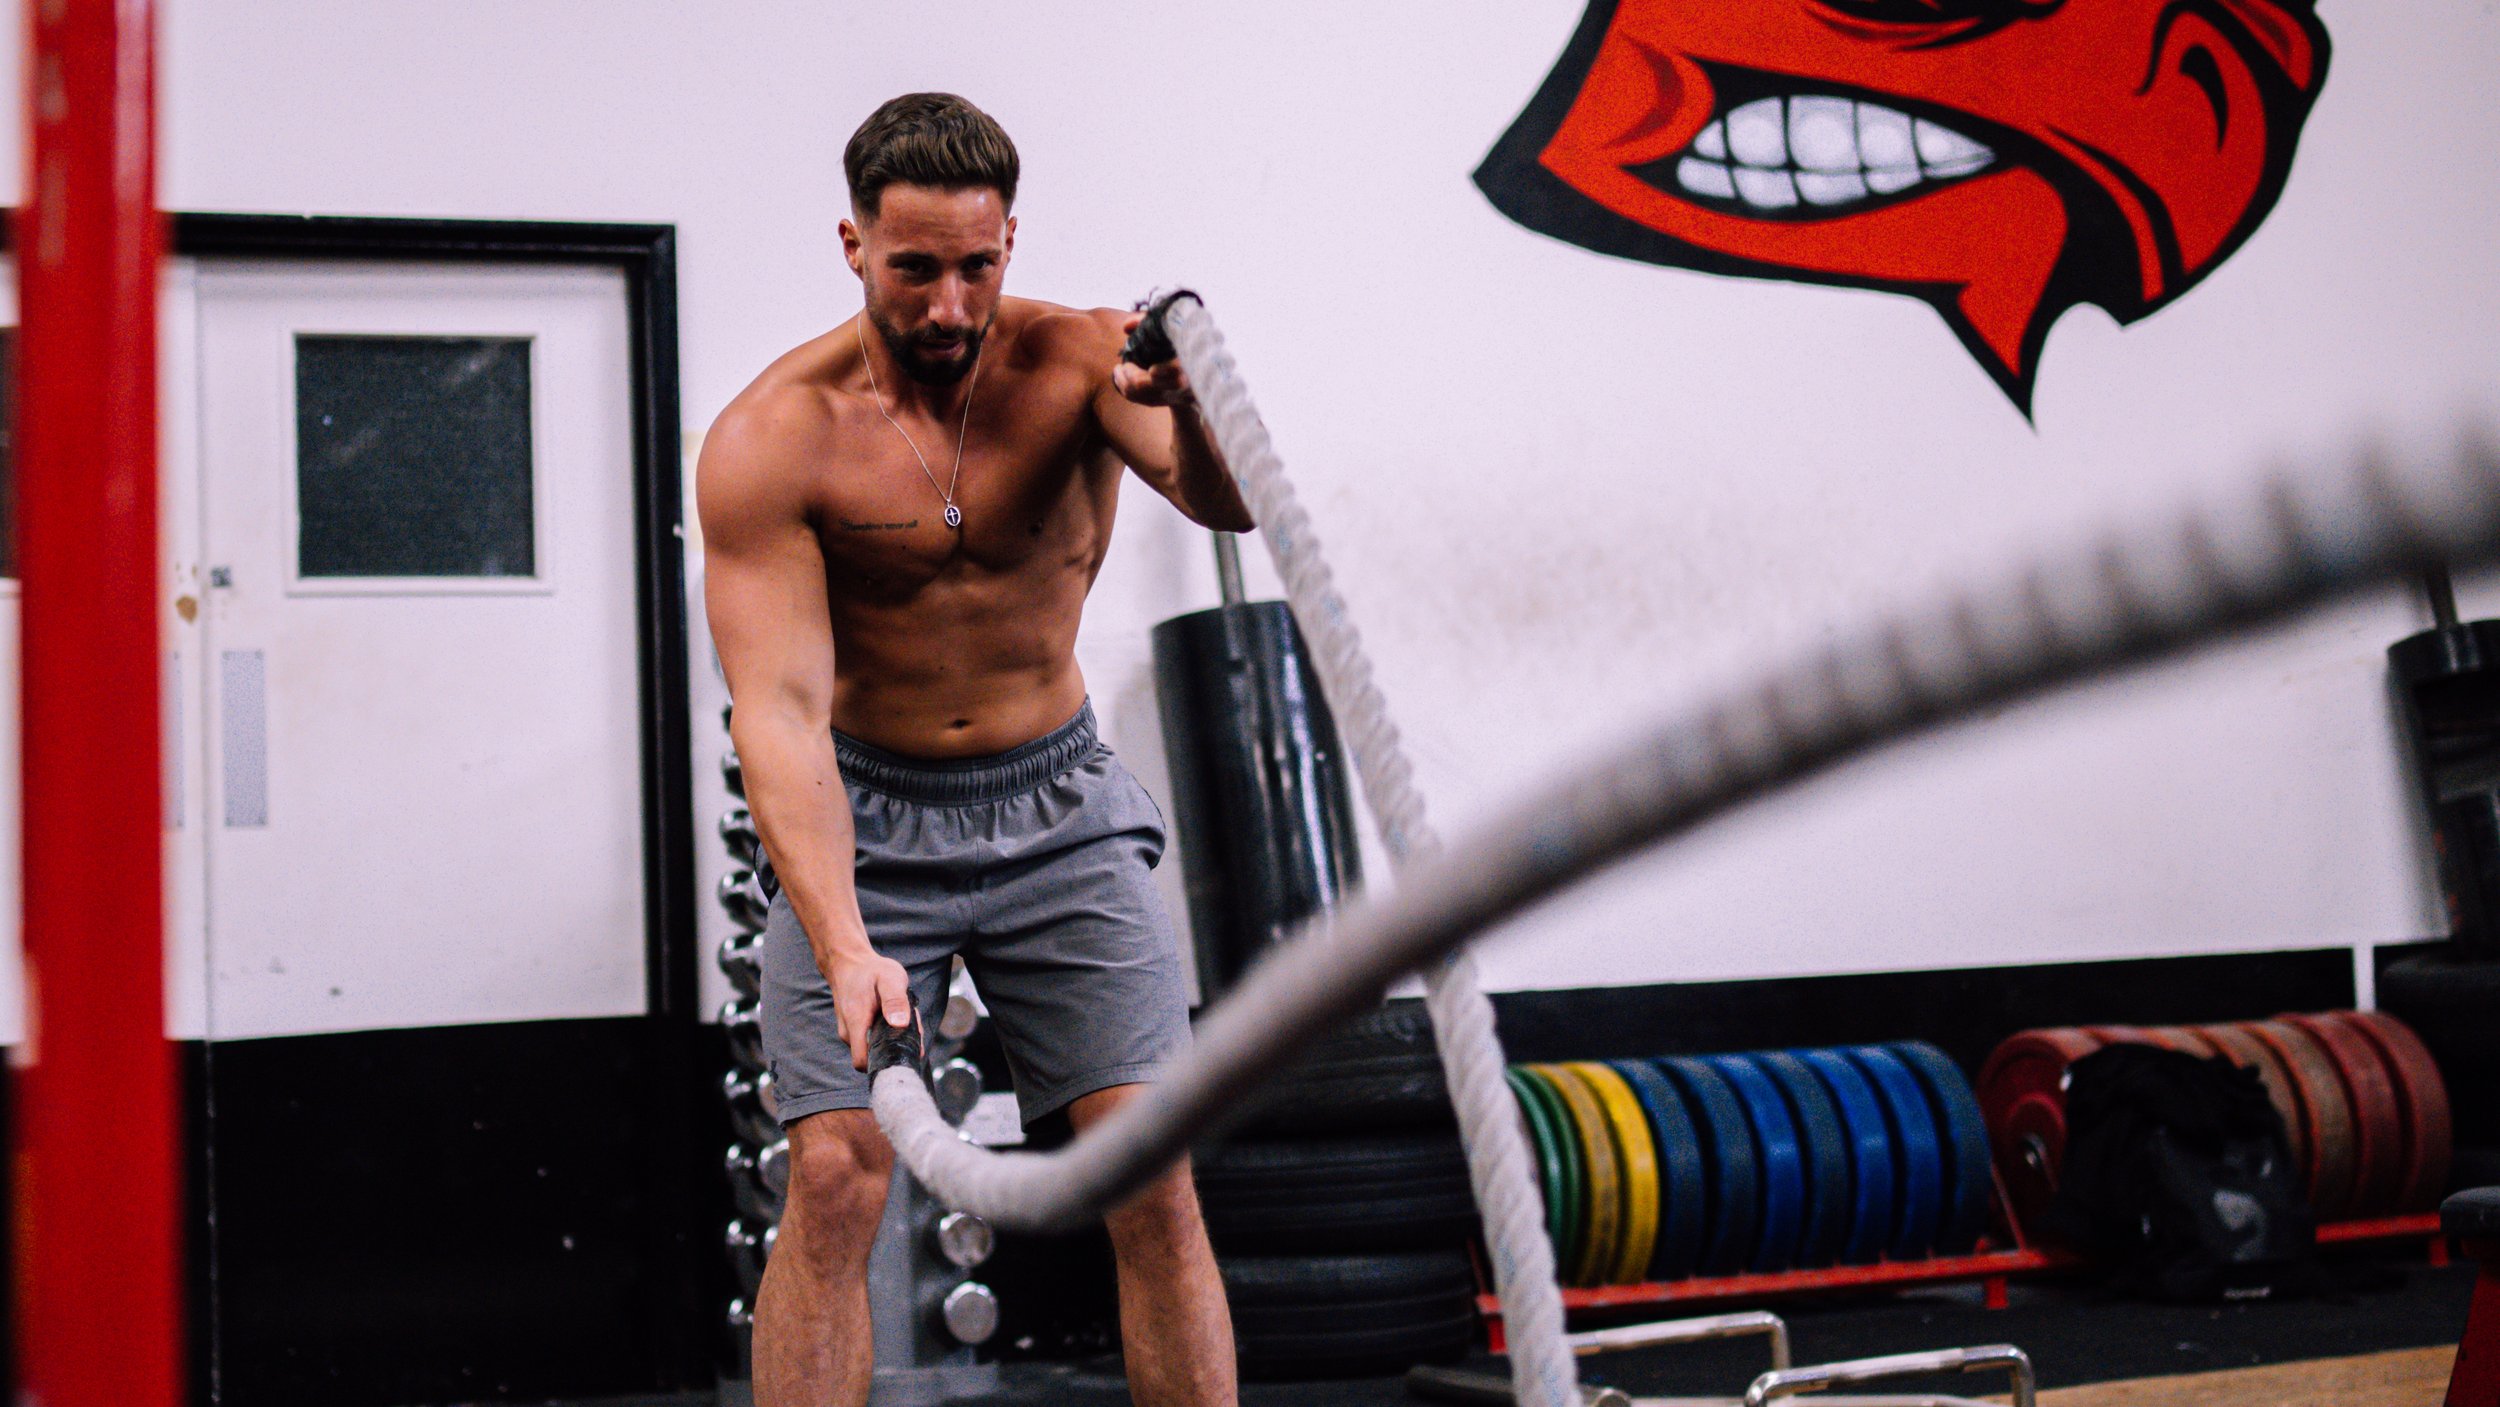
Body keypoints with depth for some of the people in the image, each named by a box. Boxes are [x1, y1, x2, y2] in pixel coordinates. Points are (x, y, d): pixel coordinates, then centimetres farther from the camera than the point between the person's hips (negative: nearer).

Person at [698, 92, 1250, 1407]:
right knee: (833, 1176, -12)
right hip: (864, 817, -1)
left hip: (1057, 809, 2)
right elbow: (778, 711, -24)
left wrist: (1184, 403, -52)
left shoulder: (1076, 363, -11)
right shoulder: (770, 438, -16)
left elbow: (1231, 505, -28)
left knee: (1153, 1169, -5)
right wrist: (844, 946, -36)